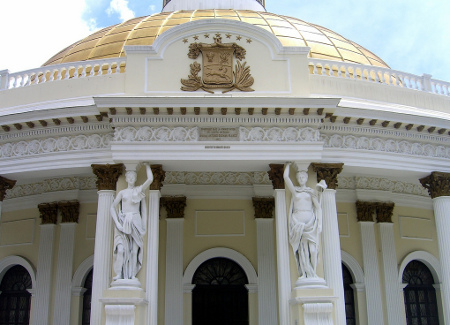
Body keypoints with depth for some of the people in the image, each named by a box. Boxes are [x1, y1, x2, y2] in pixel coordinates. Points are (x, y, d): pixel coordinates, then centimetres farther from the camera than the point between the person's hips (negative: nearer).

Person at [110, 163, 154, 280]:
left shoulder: (140, 190, 12)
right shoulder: (122, 192, 14)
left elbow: (150, 179, -4)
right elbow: (113, 207, 10)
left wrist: (147, 166, 11)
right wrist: (117, 222, -4)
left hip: (136, 222, 0)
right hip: (123, 222, 0)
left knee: (134, 250, -5)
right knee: (121, 249, -13)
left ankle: (132, 275, -2)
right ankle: (119, 274, -9)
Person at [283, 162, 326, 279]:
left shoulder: (311, 192, 13)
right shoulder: (294, 190, 13)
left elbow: (318, 207, 8)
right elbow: (285, 177, 4)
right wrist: (288, 165, 14)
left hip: (310, 221, 0)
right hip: (297, 221, 0)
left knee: (312, 248, -10)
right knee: (301, 248, -9)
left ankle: (313, 273, -5)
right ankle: (304, 273, -9)